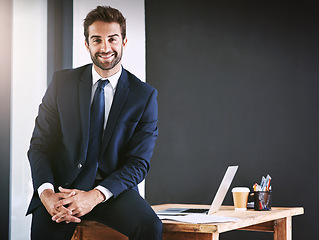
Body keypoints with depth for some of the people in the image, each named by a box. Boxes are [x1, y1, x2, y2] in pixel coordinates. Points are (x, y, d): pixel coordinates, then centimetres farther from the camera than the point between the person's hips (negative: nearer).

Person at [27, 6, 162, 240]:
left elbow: (139, 162, -4)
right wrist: (46, 192, -17)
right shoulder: (62, 82, 3)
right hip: (62, 187, 0)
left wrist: (95, 195, -20)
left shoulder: (145, 95, 0)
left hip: (113, 187, 0)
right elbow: (39, 144, 3)